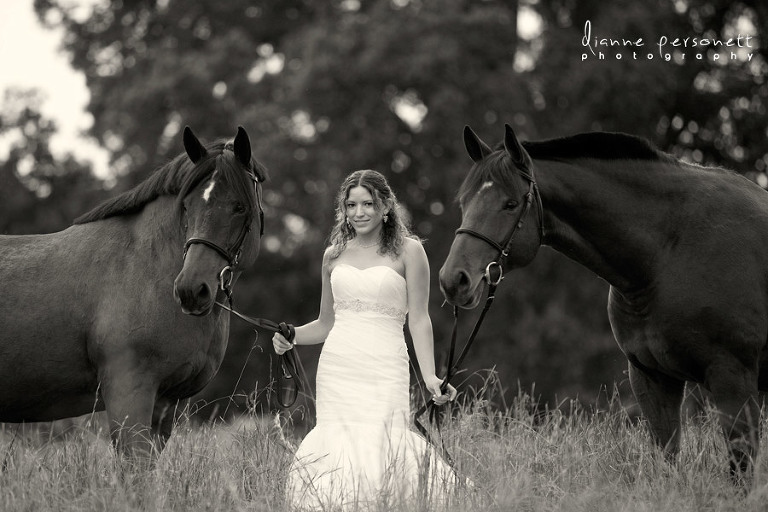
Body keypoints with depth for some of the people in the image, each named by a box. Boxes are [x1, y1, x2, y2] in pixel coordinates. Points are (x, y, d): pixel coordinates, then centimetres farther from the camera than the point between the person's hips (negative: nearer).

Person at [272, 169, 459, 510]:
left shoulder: (408, 251, 4)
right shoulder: (334, 254, 15)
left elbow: (418, 320, 0)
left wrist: (430, 377, -11)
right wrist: (290, 338, 2)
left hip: (384, 367, -3)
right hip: (336, 366, 3)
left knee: (378, 452, -15)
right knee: (335, 452, -5)